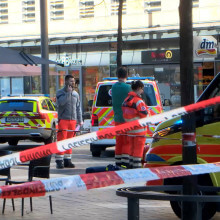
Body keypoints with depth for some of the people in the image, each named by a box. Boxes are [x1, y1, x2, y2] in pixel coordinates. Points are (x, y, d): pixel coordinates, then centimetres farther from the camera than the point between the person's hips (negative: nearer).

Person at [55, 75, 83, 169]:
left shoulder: (76, 94, 15)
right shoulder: (60, 92, 0)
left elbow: (78, 107, 19)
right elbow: (61, 102, -19)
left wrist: (80, 120, 13)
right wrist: (68, 92, -16)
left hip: (73, 120, 5)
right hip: (63, 119, -5)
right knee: (61, 140, -8)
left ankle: (67, 160, 12)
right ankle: (59, 161, -5)